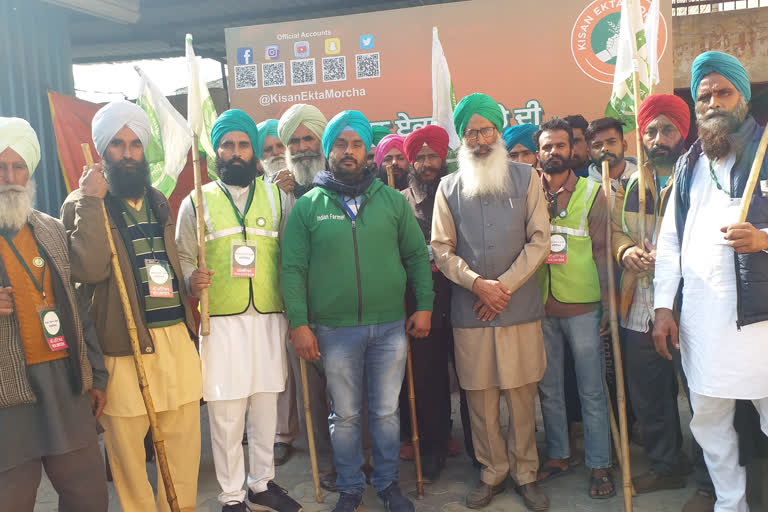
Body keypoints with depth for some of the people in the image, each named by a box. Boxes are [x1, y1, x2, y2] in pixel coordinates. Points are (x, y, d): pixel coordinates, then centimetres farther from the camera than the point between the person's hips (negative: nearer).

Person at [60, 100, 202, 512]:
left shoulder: (158, 201, 15)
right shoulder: (82, 204, -3)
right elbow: (89, 268, -20)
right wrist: (91, 202, -19)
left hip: (177, 334, 5)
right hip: (124, 342, -5)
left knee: (184, 439, 10)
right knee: (126, 443, 5)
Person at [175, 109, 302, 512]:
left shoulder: (277, 197, 8)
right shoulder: (197, 201, 5)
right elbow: (183, 257, 5)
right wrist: (191, 280, -17)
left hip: (269, 319, 2)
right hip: (220, 322, -1)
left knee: (265, 408, 11)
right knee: (226, 414, 2)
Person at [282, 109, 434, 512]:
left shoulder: (392, 200, 4)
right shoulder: (307, 206, -1)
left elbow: (417, 256, 7)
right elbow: (293, 268, -3)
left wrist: (424, 306, 1)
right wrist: (299, 323, -9)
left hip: (390, 327, 1)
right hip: (335, 330, -1)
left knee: (386, 411, 13)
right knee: (345, 415, 13)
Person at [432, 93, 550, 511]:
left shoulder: (526, 178, 6)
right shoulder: (449, 188, 8)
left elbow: (538, 240, 0)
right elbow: (441, 249, 3)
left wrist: (505, 285, -9)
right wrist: (477, 283, -11)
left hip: (520, 307, -1)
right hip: (468, 311, 1)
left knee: (521, 394, 5)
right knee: (480, 396, 6)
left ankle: (525, 473, 21)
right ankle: (493, 471, 23)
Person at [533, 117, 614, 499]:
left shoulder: (592, 193, 1)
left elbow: (602, 252, -1)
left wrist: (608, 303, -7)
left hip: (583, 306, -2)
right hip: (540, 307, 3)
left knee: (592, 391, 5)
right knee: (548, 389, 13)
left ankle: (599, 465, 18)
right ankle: (557, 455, 28)